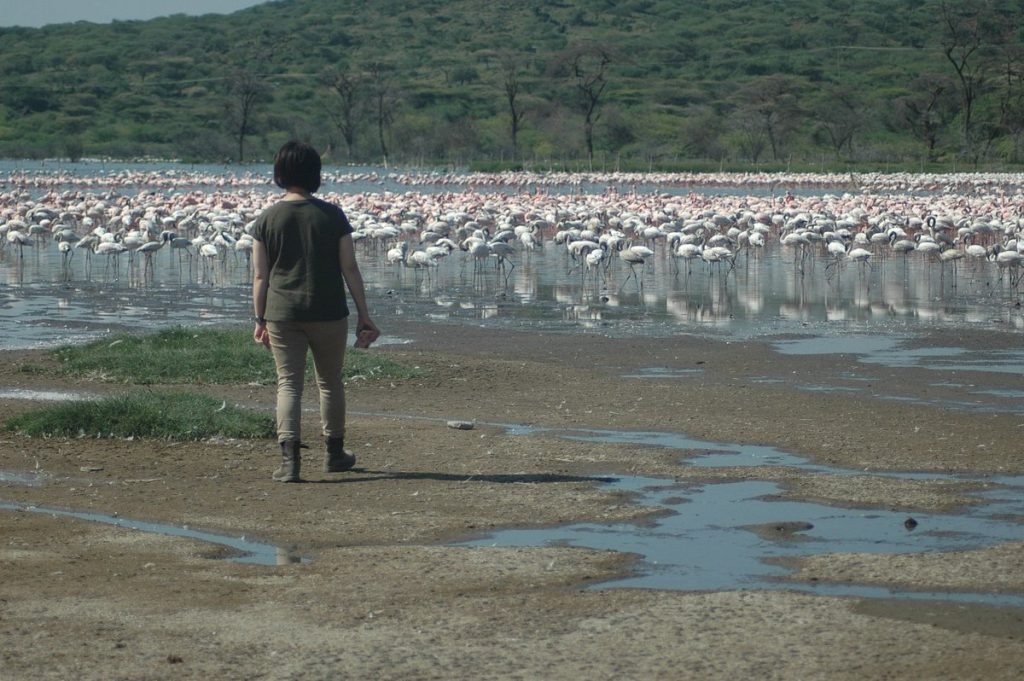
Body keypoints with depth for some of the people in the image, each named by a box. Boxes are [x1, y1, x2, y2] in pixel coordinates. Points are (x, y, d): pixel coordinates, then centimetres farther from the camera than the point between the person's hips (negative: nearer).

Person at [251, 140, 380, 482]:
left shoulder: (266, 220, -2)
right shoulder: (332, 216, -3)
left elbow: (260, 276, -1)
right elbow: (349, 268, -2)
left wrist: (260, 320, 8)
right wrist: (364, 315, 3)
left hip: (282, 314, 0)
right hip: (328, 313, 0)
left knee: (288, 383, 0)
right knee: (330, 380, 17)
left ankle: (290, 458, -15)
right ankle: (335, 453, 29)